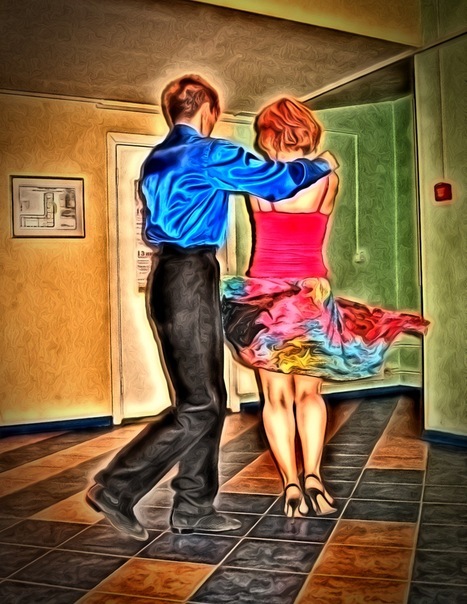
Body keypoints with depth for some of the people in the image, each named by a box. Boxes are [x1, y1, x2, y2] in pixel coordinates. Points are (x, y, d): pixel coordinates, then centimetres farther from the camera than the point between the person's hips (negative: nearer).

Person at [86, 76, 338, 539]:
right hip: (190, 279, -9)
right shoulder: (208, 153, -7)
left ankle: (193, 507, 17)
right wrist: (323, 164, 13)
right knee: (199, 407, -5)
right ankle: (116, 489, 0)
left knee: (209, 401, 11)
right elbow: (278, 180, -6)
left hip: (169, 275, 9)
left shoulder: (155, 160, 19)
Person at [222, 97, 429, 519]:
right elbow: (319, 243, 11)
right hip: (311, 294, 1)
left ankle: (292, 486, 5)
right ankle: (312, 477, 2)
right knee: (308, 392, 13)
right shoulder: (328, 180, 1)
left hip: (264, 292, 0)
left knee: (276, 395, 7)